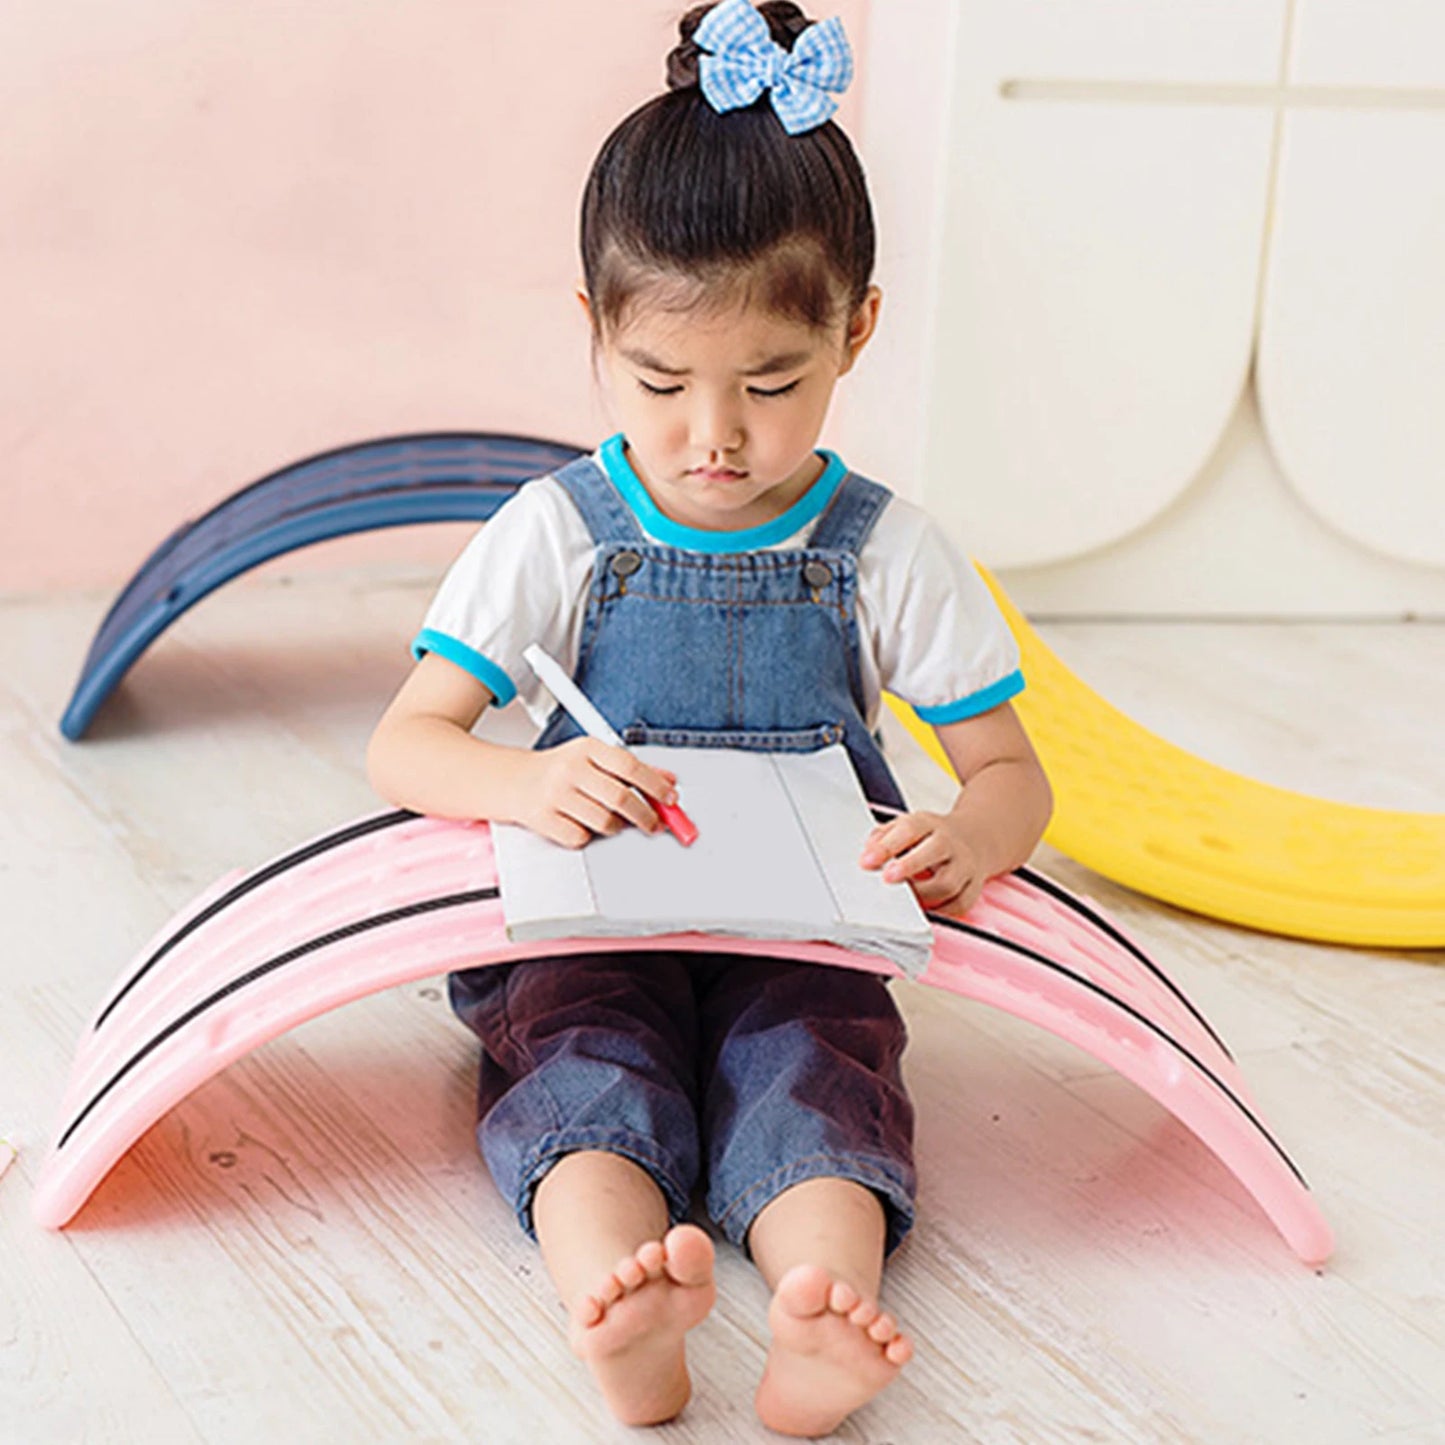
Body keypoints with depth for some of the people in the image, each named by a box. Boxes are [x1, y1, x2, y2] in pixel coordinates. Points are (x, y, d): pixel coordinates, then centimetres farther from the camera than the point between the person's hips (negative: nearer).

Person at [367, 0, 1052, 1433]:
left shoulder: (884, 552, 1)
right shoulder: (555, 533, 0)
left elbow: (1011, 769, 4)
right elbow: (403, 745, -4)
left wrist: (968, 841, -23)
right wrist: (525, 786, -28)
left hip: (806, 941, 0)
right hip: (594, 936, 0)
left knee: (812, 1069, -29)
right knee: (586, 1066, -29)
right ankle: (618, 1315, -55)